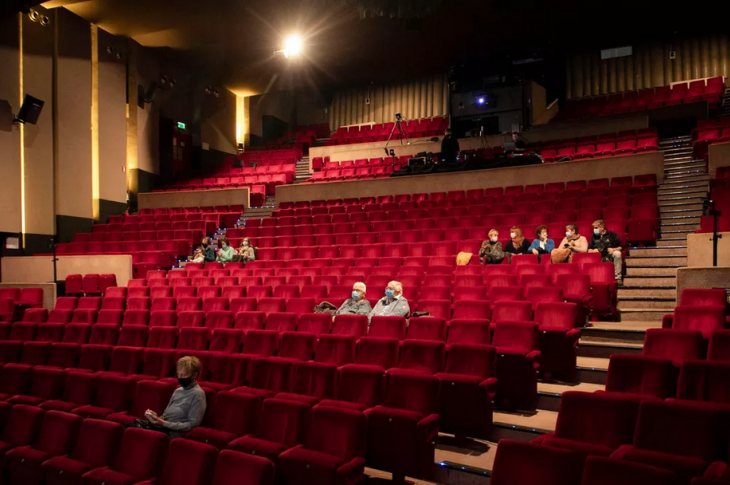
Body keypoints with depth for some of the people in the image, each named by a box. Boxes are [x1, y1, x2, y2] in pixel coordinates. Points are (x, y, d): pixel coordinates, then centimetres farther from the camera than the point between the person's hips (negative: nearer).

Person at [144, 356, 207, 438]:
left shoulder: (197, 394, -7)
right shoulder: (178, 390, 20)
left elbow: (192, 424, -13)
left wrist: (165, 424, -18)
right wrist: (157, 417, 0)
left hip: (175, 432, -8)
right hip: (163, 427, 8)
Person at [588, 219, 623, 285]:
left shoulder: (612, 234, 3)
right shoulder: (594, 236, 11)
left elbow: (619, 247, 1)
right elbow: (589, 250, 14)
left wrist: (613, 249, -19)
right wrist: (593, 251, -9)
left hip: (610, 256, -2)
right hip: (599, 258, 2)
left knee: (617, 253, -34)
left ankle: (618, 278, -30)